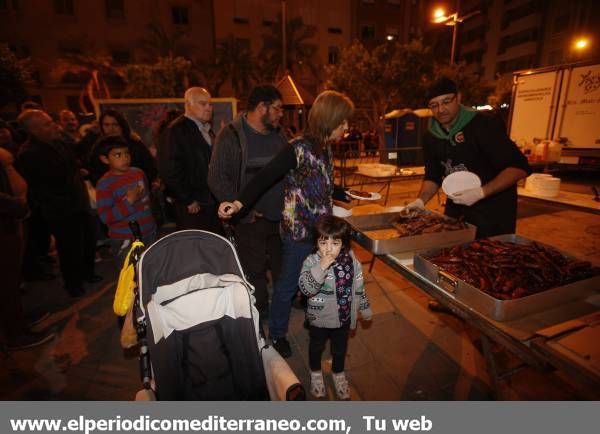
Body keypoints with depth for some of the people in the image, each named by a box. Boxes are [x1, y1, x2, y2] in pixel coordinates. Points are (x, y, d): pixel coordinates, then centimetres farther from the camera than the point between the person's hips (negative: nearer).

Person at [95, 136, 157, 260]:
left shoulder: (138, 172, 5)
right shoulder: (104, 184, -12)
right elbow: (105, 217, -18)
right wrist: (128, 201, -23)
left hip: (149, 233, 6)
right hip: (125, 240, -6)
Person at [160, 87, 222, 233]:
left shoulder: (207, 130, 16)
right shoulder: (177, 129, -10)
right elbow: (170, 170, -17)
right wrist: (188, 201, -14)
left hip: (212, 203, 8)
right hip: (193, 207, -7)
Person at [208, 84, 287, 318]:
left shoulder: (277, 134, 8)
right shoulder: (231, 135, -11)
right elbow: (217, 179, -14)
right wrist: (244, 211, -15)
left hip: (282, 217, 6)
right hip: (252, 220, -5)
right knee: (255, 273, 10)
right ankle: (260, 315, 32)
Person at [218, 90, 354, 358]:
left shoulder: (325, 148, 5)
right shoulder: (298, 148, -19)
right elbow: (266, 177, -26)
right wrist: (239, 203, -37)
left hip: (321, 228, 8)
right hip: (298, 230, -8)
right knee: (288, 285, 10)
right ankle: (276, 334, 33)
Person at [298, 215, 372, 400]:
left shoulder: (352, 261, -14)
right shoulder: (311, 262, -24)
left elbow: (359, 287, 0)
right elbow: (305, 288, -36)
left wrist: (365, 309, 9)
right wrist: (321, 267, -44)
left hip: (344, 317, 3)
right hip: (320, 317, -2)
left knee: (340, 348, 25)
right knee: (317, 346, 24)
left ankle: (338, 373, 54)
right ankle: (315, 373, 53)